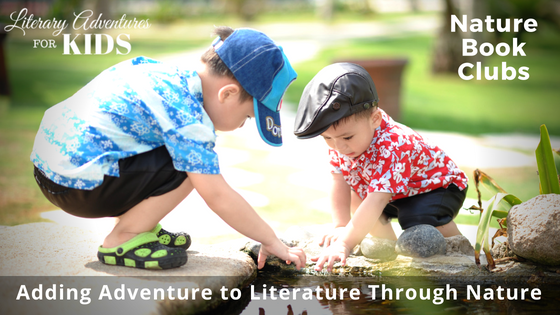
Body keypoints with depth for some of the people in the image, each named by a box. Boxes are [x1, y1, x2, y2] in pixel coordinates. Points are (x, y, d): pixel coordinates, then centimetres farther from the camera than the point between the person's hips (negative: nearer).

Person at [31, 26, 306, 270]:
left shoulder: (174, 74, 8)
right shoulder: (187, 116, -20)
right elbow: (218, 196, -20)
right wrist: (272, 241, -10)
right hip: (76, 184, -10)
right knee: (191, 165, -16)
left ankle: (137, 225, 17)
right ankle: (122, 241, -5)